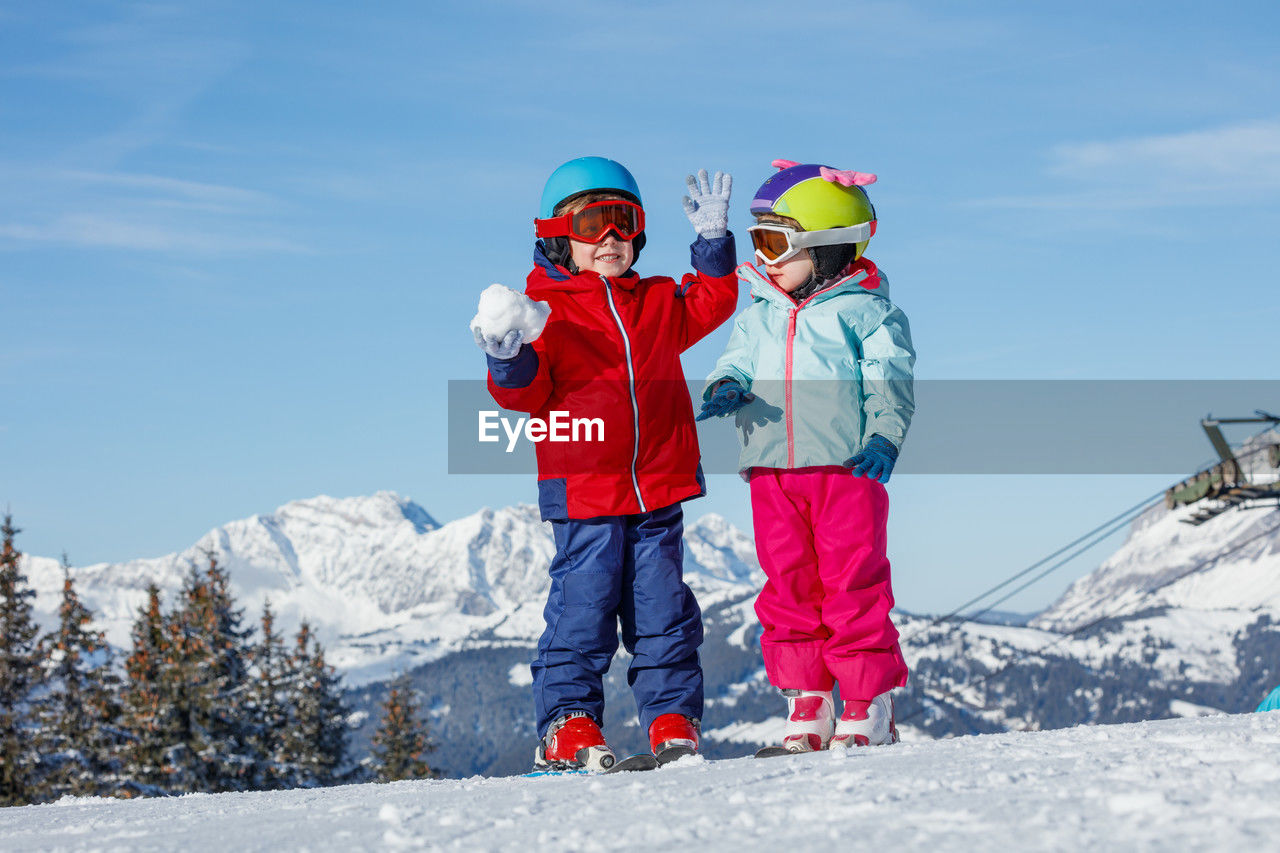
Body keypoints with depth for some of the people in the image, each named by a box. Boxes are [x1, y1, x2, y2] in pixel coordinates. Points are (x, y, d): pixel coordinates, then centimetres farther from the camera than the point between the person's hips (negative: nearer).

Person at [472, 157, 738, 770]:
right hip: (585, 492, -4)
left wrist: (713, 242, 10)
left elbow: (712, 304, 22)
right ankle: (568, 724, 1)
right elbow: (529, 395, -5)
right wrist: (510, 361, -26)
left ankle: (672, 720, 13)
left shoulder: (659, 303, 13)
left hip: (659, 490, 4)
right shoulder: (546, 311, -1)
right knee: (584, 605, -5)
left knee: (663, 609, 7)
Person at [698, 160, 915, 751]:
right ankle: (805, 701, 14)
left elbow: (891, 384, -4)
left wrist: (884, 439, -18)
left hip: (846, 466, -5)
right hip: (772, 471, 5)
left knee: (853, 585, -4)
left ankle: (869, 703, 4)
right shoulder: (757, 318, 15)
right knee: (788, 586, 6)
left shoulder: (865, 312, 0)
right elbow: (738, 364, 15)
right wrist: (727, 388, -9)